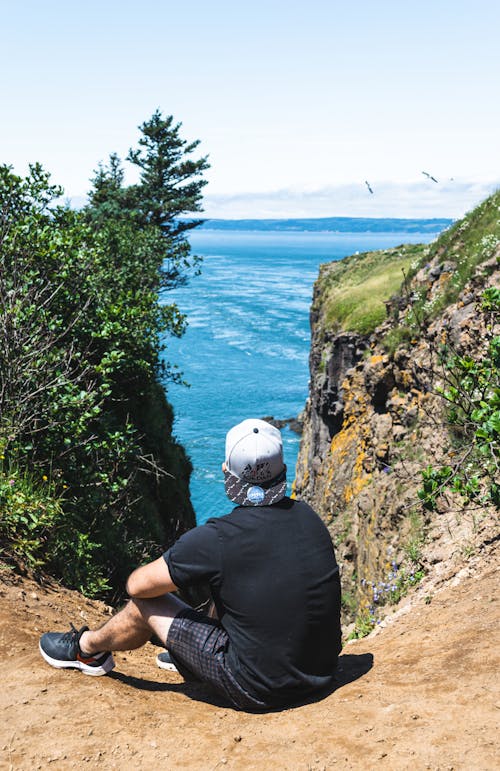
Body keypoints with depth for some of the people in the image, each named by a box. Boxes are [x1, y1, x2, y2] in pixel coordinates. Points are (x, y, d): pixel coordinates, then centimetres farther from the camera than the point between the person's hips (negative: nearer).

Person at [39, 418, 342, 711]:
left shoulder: (217, 538, -21)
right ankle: (189, 654, 52)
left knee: (147, 604, 9)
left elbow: (137, 585, -9)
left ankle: (86, 647, 40)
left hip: (257, 690, -6)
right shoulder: (308, 517, -4)